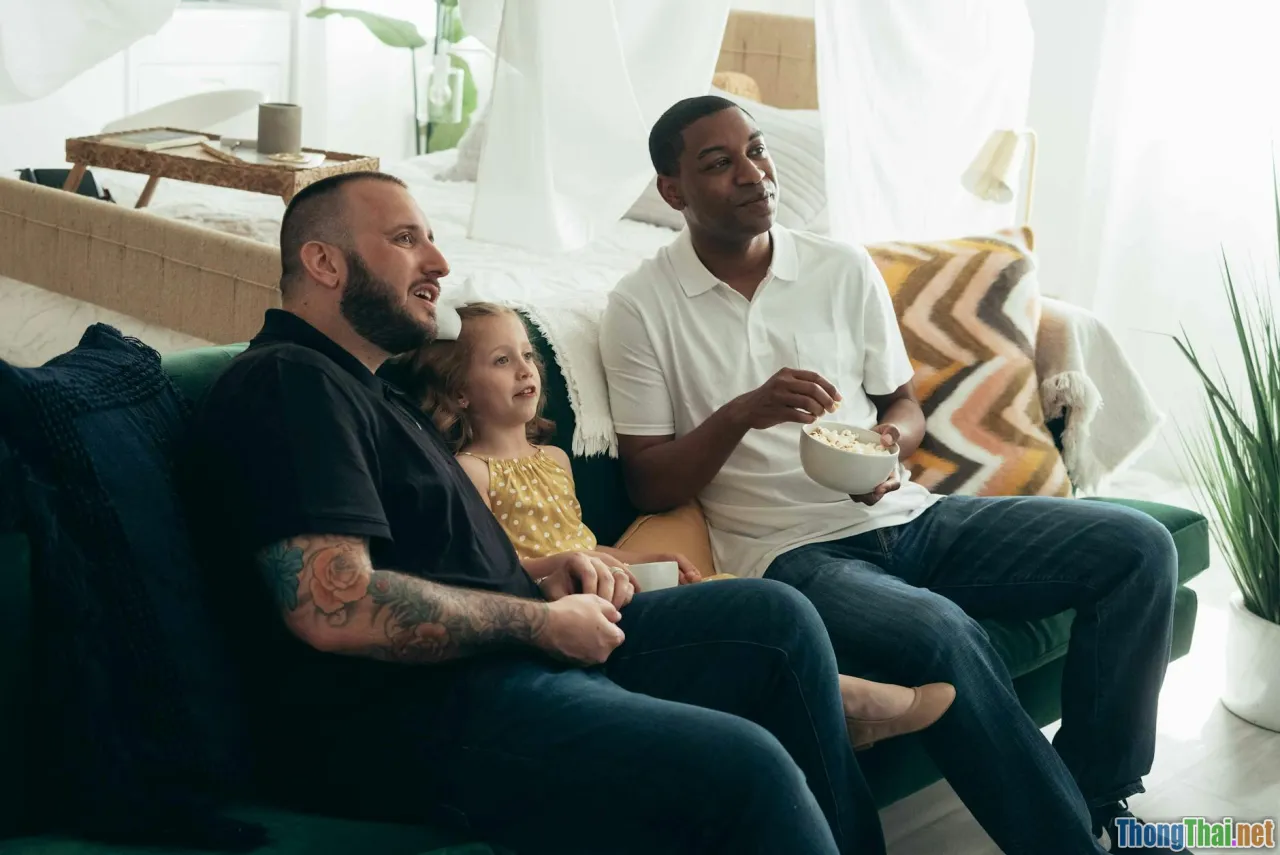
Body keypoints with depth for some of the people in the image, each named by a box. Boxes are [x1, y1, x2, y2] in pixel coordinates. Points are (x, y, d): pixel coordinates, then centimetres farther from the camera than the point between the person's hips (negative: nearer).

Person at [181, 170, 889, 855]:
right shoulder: (286, 383, -10)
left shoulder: (364, 389, 24)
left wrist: (534, 573, 10)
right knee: (744, 768, -25)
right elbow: (335, 605, -23)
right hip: (408, 724, -11)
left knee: (773, 618, 4)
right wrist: (541, 622, -14)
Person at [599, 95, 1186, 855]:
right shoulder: (641, 307, -2)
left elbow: (905, 405, 16)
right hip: (790, 552, -5)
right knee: (943, 634, -36)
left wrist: (891, 439, -9)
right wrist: (739, 414, -20)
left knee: (1138, 547, -9)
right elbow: (649, 489, -3)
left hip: (908, 516, 5)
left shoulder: (845, 268, 8)